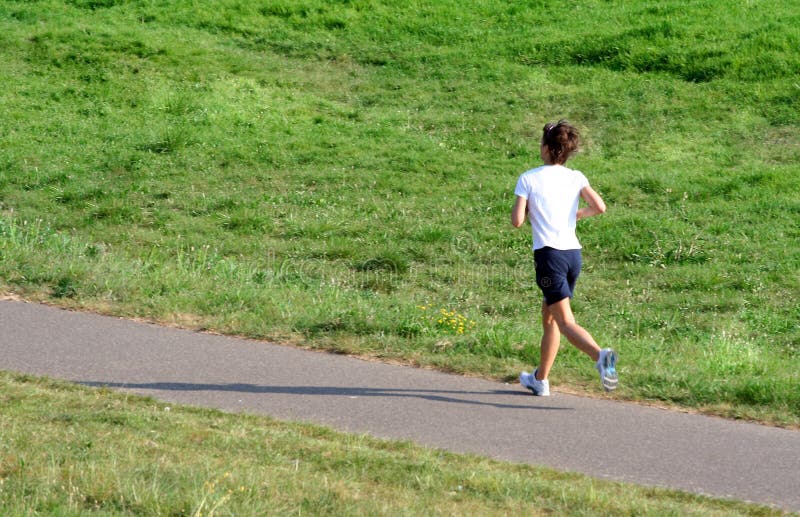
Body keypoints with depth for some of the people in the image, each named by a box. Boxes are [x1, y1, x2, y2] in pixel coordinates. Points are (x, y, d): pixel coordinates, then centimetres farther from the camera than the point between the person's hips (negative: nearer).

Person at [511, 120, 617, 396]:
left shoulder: (528, 179, -3)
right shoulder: (576, 177, 7)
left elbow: (516, 221, -8)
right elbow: (599, 206, -5)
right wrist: (577, 214, 14)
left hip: (549, 254, -5)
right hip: (573, 252, 5)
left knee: (565, 322, -11)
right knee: (549, 315, 20)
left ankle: (601, 355, -37)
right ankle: (540, 380, 27)